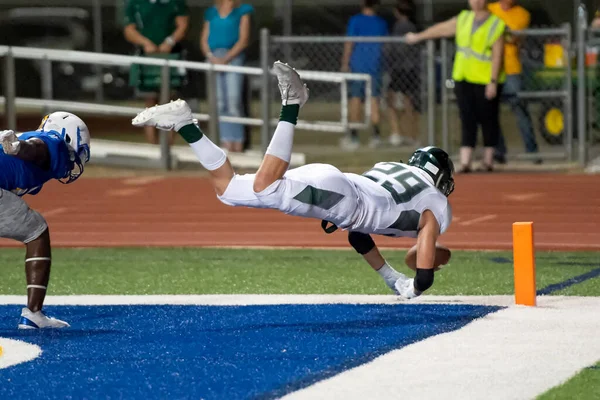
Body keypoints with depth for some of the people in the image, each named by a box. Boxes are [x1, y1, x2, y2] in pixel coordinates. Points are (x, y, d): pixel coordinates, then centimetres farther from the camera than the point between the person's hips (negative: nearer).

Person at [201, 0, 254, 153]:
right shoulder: (211, 13, 18)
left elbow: (243, 40, -3)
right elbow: (204, 39, 14)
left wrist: (225, 59, -12)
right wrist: (210, 56, -6)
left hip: (233, 57, -4)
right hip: (214, 58, 4)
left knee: (234, 100, -14)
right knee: (220, 102, -1)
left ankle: (238, 144, -15)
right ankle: (227, 143, -1)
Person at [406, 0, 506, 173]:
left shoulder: (495, 25, -7)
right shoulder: (463, 19, 10)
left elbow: (497, 56, -11)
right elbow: (442, 29, 24)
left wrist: (493, 82, -17)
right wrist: (418, 37, 34)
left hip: (485, 80, -4)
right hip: (463, 79, 4)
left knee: (488, 120, 3)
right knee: (467, 121, 0)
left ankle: (488, 160, 14)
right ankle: (465, 162, -5)